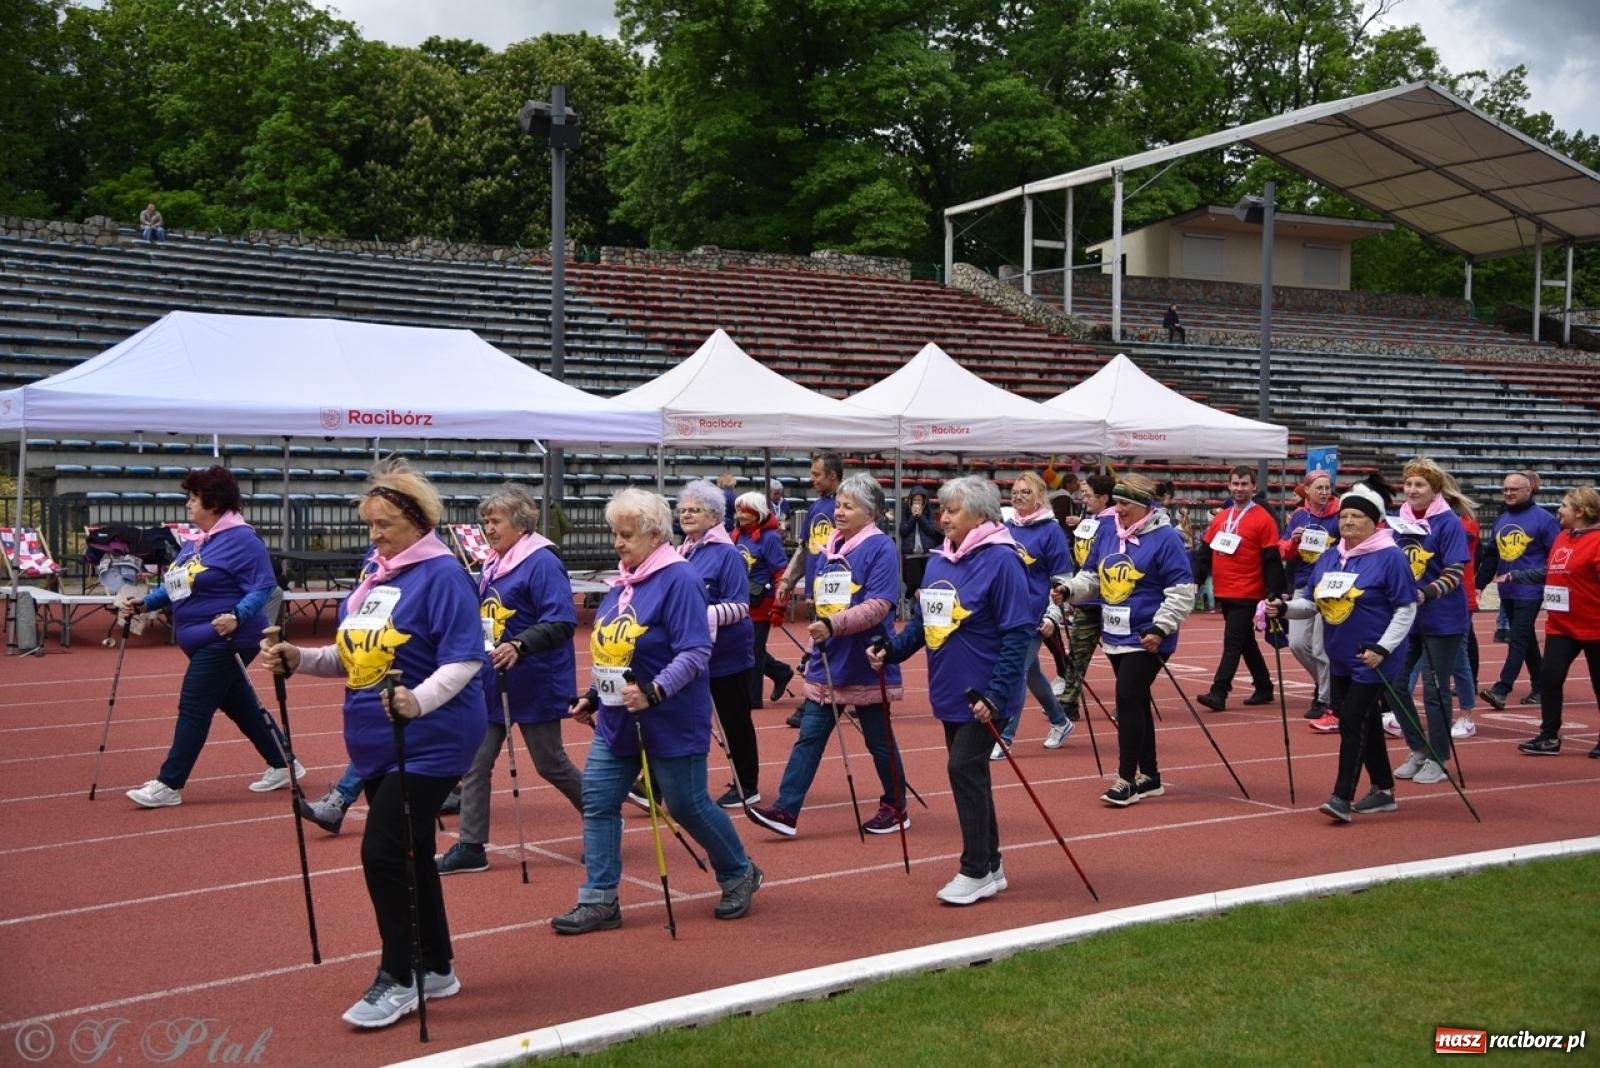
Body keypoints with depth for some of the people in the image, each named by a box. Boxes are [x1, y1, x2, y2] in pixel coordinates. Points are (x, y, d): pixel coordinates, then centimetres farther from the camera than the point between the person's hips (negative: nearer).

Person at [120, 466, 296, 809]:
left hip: (225, 642, -10)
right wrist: (143, 603, 6)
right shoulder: (194, 542, 13)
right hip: (204, 643, 10)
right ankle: (283, 766, 27)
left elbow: (262, 587, -20)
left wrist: (237, 616, -34)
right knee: (239, 706, 16)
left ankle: (168, 785, -2)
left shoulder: (241, 540, -15)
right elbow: (175, 586, 20)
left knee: (193, 709, -8)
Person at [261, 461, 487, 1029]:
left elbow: (464, 660, -22)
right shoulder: (373, 573, 10)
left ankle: (397, 980, 4)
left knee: (383, 853, -10)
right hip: (377, 743, 9)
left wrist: (419, 700, -37)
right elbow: (355, 658, 16)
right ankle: (436, 969, 29)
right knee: (408, 855, 16)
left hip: (428, 743, -9)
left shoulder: (442, 574, -15)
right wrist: (299, 659, 2)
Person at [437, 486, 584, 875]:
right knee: (475, 762, 4)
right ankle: (471, 846, 12)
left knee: (551, 764, 5)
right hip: (491, 682, 8)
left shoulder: (542, 563, -16)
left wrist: (519, 646, -37)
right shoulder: (491, 566, 9)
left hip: (535, 684, -8)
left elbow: (561, 622, -26)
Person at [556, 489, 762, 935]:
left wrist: (654, 691, -34)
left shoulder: (679, 580, -18)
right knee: (598, 802, 1)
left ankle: (739, 875, 29)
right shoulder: (624, 581, 8)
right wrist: (594, 696, 18)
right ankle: (599, 901, 8)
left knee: (687, 806, 5)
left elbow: (696, 653, -24)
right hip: (617, 719, 8)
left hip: (670, 721, -8)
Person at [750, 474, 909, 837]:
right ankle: (786, 810, -1)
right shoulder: (830, 548, 10)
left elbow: (877, 606, -23)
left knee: (879, 740, 7)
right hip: (827, 661, 7)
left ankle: (895, 809, 24)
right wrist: (819, 631, 20)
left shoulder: (881, 548, -12)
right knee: (809, 737, 1)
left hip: (866, 665, -6)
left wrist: (833, 625, -32)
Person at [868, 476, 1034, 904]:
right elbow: (922, 620, 16)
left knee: (965, 769, -9)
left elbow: (1018, 634, -18)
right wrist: (892, 649, -2)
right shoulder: (939, 560, 7)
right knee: (969, 773, 13)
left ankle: (976, 872, 3)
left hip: (983, 696, -8)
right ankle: (991, 865, 25)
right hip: (950, 692, 8)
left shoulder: (1001, 560, -16)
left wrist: (996, 694, -23)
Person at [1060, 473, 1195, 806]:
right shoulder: (1107, 531, 7)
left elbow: (1182, 591, -12)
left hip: (1146, 639, -7)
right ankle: (1149, 777, 23)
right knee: (1135, 702, 13)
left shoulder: (1164, 538, -12)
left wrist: (1160, 629, -17)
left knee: (1128, 699, -12)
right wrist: (1070, 590, -6)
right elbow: (1091, 576, 14)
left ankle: (1127, 779, -4)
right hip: (1115, 636, 7)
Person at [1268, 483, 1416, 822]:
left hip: (1373, 662, -7)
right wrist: (1285, 608, -8)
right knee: (1364, 723, 14)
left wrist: (1381, 648, -19)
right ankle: (1383, 790, 27)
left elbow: (1406, 609, -11)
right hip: (1340, 660, 7)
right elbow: (1311, 603, 12)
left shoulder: (1390, 556, -11)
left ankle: (1342, 797, -9)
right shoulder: (1328, 558, 8)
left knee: (1352, 721, -11)